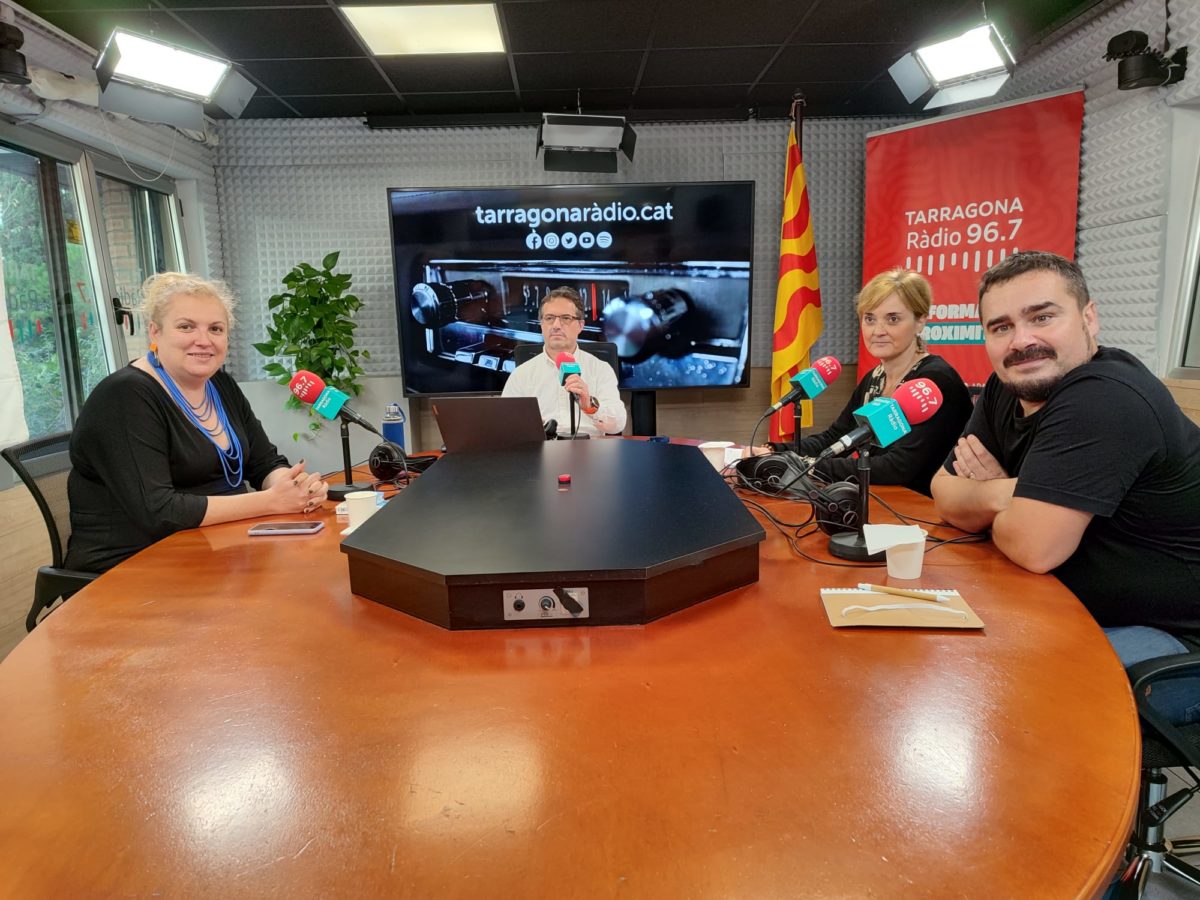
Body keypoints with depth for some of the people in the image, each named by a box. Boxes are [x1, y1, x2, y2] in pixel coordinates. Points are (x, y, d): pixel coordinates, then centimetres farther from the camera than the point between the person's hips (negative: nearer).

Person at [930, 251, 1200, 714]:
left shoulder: (1105, 400, -26)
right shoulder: (1007, 389, 0)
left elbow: (1033, 546, -31)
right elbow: (946, 497, 3)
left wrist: (990, 495, -9)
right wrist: (1002, 494, -19)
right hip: (1080, 608, 8)